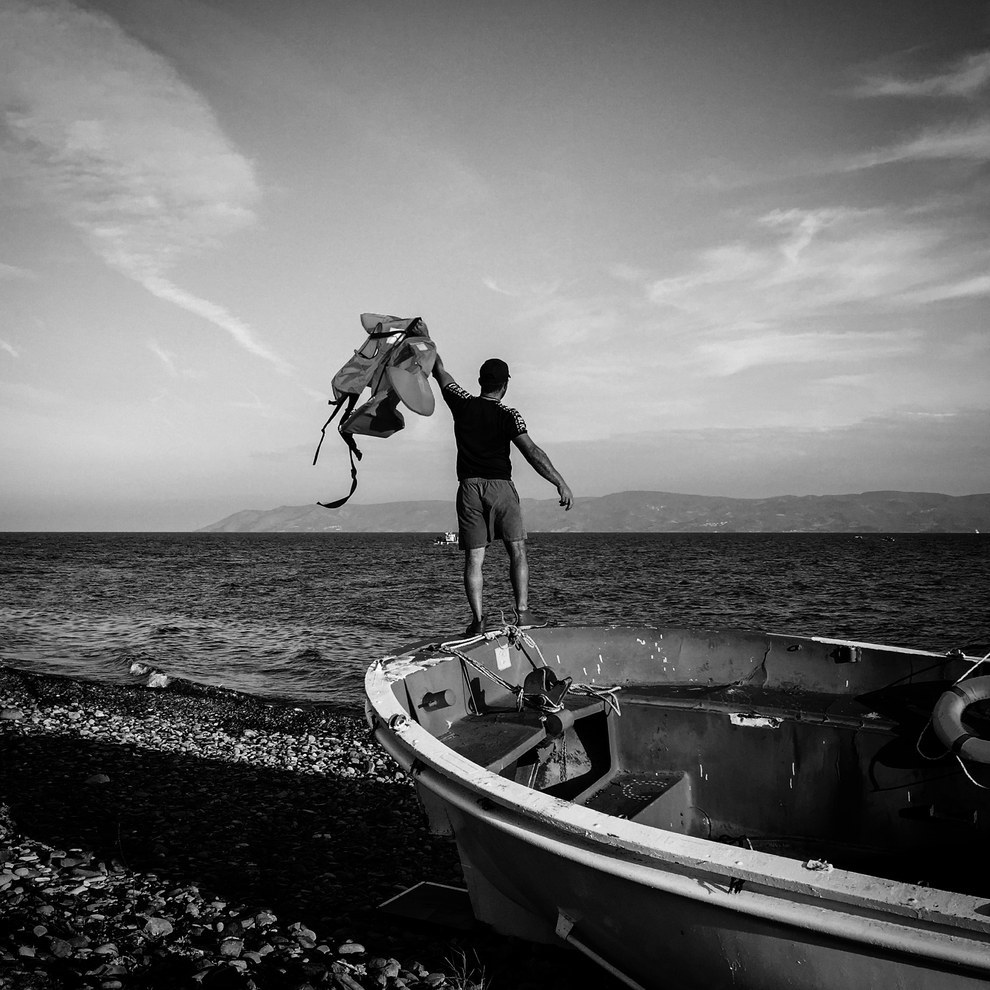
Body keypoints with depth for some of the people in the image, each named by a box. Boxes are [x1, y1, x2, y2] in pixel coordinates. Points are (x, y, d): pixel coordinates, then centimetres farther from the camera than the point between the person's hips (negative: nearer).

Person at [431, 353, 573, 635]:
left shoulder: (463, 404, 3)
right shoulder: (508, 415, -5)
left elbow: (439, 371, 17)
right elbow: (532, 452, -13)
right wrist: (561, 484, -13)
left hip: (469, 487, 2)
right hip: (500, 487, -2)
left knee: (473, 558, 2)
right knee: (517, 551, 6)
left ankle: (478, 620, -4)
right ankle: (522, 612, 0)